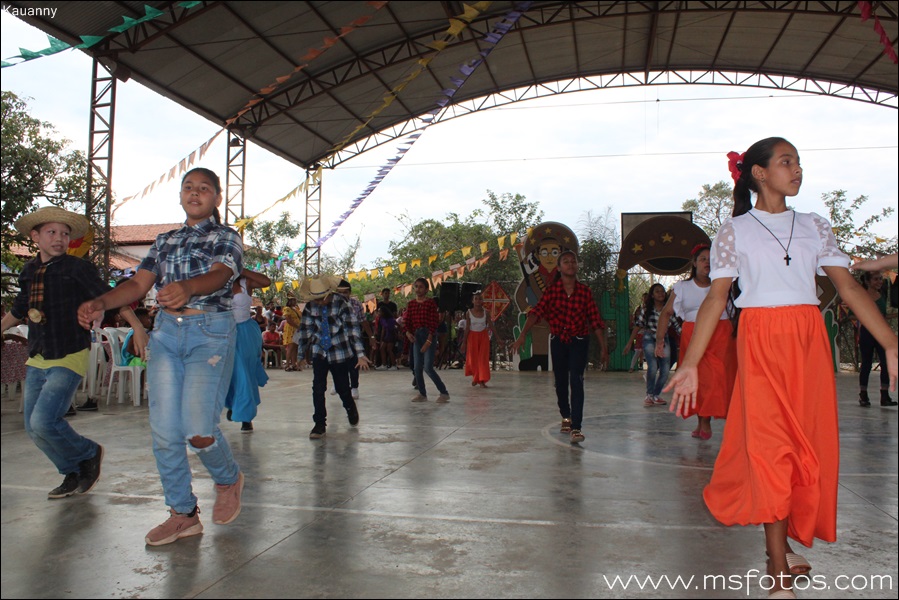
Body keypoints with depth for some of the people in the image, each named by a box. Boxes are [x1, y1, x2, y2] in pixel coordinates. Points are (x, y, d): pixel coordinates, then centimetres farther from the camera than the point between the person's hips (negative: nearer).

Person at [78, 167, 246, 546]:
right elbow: (139, 283, 10)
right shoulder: (164, 241, 20)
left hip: (210, 333, -5)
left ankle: (228, 480, 18)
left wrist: (188, 287, -38)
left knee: (198, 428, -13)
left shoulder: (226, 238, 5)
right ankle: (183, 514, 14)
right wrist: (100, 303, -9)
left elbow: (220, 275, -15)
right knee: (164, 429, 0)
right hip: (166, 332, 5)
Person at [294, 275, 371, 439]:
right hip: (319, 352, 3)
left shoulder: (341, 304, -17)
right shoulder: (310, 307, -5)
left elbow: (353, 329, -18)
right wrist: (300, 355, 7)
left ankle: (351, 408, 38)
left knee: (342, 388, 5)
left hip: (339, 352, -3)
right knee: (318, 388, -6)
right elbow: (304, 330, 4)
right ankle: (319, 424, 7)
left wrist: (360, 355, -23)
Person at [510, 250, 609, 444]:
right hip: (558, 341, 2)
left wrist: (603, 347, -1)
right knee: (560, 382, 13)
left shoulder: (585, 291, -3)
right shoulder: (551, 290, -3)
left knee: (576, 381, -15)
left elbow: (595, 320, -1)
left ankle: (577, 427, -16)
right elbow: (537, 311, -16)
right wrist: (522, 335, -29)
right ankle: (566, 417, 37)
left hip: (579, 341, -2)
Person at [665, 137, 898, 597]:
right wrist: (690, 364, -9)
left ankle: (781, 542, 22)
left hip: (810, 342, 4)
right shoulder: (734, 231, 5)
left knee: (808, 445, 2)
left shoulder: (815, 227, 14)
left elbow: (849, 288, 7)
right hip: (760, 342, -3)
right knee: (769, 443, -8)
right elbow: (716, 299, -2)